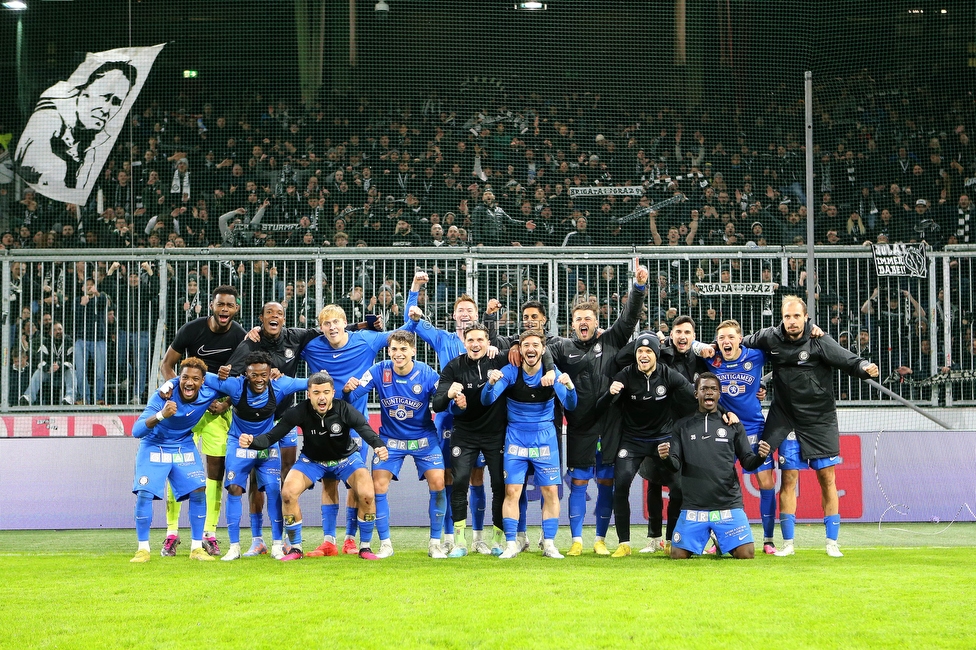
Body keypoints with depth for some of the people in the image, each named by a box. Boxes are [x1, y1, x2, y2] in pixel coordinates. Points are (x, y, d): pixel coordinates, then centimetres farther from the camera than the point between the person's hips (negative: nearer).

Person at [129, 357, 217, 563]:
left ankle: (197, 548, 4)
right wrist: (161, 415, -53)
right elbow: (136, 431, -37)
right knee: (144, 494, -15)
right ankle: (143, 549, -1)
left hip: (185, 448, 3)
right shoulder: (162, 396, -29)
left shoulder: (208, 395, -19)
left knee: (199, 492, -9)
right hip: (154, 447, -3)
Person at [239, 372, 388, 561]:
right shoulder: (299, 412, -25)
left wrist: (378, 445, -64)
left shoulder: (345, 410, -28)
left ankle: (365, 547, -1)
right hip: (312, 460, 1)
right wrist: (252, 442, -49)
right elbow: (272, 436, -28)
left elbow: (365, 430, -42)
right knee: (288, 492, -22)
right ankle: (296, 549, -2)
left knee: (366, 495, -24)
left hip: (346, 458, -1)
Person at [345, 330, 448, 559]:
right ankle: (385, 544, 7)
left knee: (438, 483, -14)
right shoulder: (379, 371, -14)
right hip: (390, 439, 1)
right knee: (378, 486, -10)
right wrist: (349, 388, -40)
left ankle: (435, 543, 2)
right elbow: (351, 397, -17)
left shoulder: (427, 374, -16)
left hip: (424, 438, -1)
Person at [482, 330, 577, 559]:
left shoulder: (552, 372, -8)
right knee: (512, 491, -6)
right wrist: (491, 383, -39)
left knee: (551, 491, -1)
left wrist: (570, 388, -38)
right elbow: (487, 400, -17)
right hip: (516, 437, -1)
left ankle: (549, 544, 9)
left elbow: (570, 406, -16)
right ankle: (511, 544, 2)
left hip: (545, 437, 1)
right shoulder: (510, 372, -9)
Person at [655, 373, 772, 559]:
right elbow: (675, 466, 3)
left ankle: (722, 542, 24)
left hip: (729, 506, 0)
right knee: (678, 556, -6)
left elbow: (748, 463, 6)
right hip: (694, 507, 0)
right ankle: (704, 537, 28)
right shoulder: (683, 426, 9)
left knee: (746, 554, -11)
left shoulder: (733, 425, 9)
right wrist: (665, 458, -19)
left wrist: (760, 456, -16)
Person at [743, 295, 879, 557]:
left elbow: (847, 359, -20)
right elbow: (741, 344, 13)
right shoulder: (771, 339, -2)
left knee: (826, 479, 1)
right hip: (787, 422, 2)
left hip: (820, 420, -2)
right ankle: (787, 543, 9)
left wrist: (865, 367, -39)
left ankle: (832, 543, 8)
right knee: (788, 479, 1)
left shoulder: (819, 342, -10)